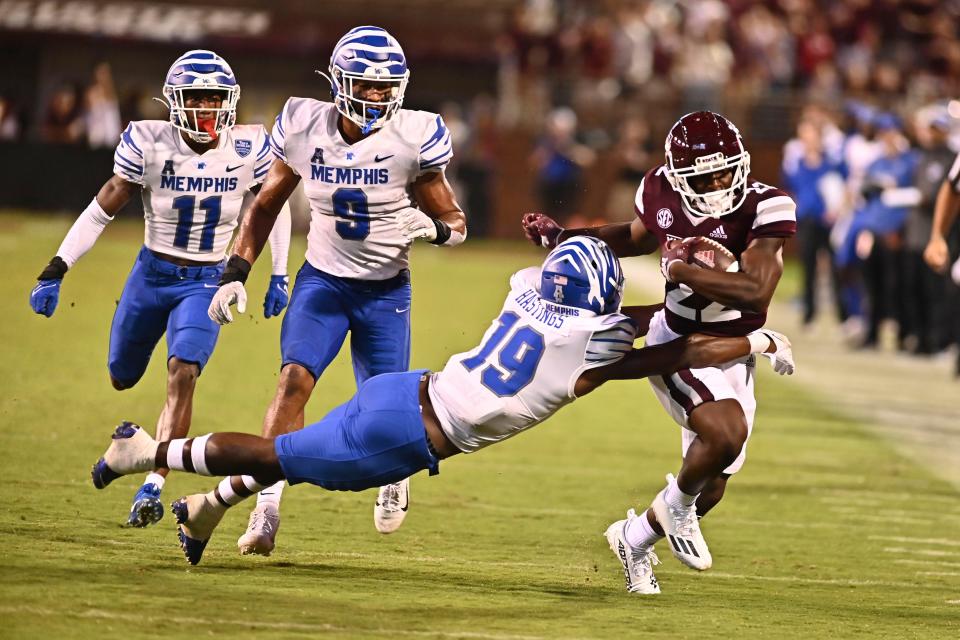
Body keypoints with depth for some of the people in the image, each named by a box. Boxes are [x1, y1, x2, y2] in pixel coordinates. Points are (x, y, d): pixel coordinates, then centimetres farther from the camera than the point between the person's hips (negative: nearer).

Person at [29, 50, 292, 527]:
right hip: (151, 274, 1)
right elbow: (103, 208, -10)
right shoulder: (149, 143, -16)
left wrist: (278, 276, 6)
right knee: (121, 377, 16)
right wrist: (55, 271, -13)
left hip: (206, 282, -1)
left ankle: (153, 487, -20)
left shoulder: (248, 150, -13)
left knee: (183, 375, -22)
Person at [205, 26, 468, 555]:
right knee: (294, 380, -19)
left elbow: (454, 223, -4)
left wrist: (433, 226, -28)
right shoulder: (305, 128, -9)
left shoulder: (414, 138, -15)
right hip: (322, 279, 1)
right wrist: (235, 273, -1)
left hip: (385, 291, -1)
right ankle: (266, 513, -18)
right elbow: (266, 205, 5)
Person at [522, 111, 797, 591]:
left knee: (710, 488, 11)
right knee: (727, 432, -31)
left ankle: (635, 536, 40)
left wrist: (681, 270, -29)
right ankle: (676, 505, -1)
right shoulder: (662, 193, -11)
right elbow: (638, 237, 15)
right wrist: (564, 237, 11)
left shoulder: (765, 209, -21)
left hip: (734, 354, 2)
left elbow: (756, 291, -32)